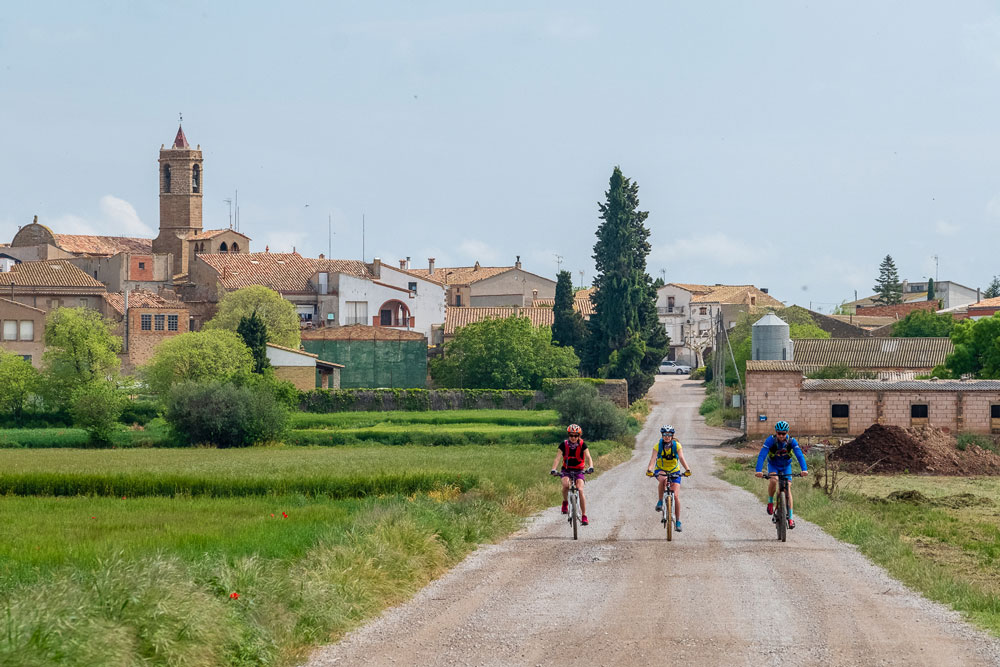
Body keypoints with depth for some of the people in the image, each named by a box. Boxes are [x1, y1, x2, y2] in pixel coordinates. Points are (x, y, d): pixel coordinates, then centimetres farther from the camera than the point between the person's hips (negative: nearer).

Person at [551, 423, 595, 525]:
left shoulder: (582, 445, -13)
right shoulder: (564, 445, -13)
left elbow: (588, 457, -24)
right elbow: (557, 458, -22)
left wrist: (590, 467, -45)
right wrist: (553, 469, -39)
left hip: (579, 471, 0)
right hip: (566, 470, 0)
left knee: (580, 490, -20)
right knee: (565, 485, -32)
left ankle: (584, 516, -14)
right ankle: (565, 502, -3)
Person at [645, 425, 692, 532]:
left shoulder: (677, 445, -14)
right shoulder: (658, 446, -14)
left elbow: (681, 458, -26)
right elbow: (653, 458, -27)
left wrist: (687, 469, -44)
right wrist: (649, 469, -47)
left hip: (674, 472, 1)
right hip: (661, 471, -1)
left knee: (676, 496, -11)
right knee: (663, 479, -39)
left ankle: (677, 521, 0)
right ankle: (660, 501, -20)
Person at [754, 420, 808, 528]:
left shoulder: (792, 441, -23)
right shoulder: (770, 440, -27)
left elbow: (799, 455, -30)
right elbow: (761, 456, -34)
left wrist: (804, 469, -46)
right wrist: (758, 471, -48)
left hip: (786, 466, 1)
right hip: (773, 465, -1)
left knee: (788, 487, -13)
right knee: (773, 480, -32)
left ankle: (790, 517, -8)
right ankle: (770, 501, -7)